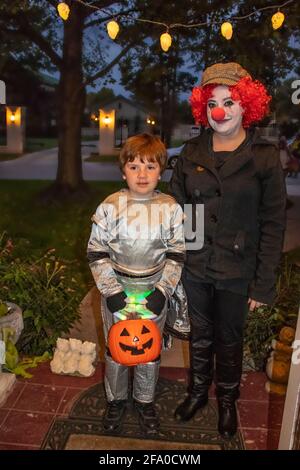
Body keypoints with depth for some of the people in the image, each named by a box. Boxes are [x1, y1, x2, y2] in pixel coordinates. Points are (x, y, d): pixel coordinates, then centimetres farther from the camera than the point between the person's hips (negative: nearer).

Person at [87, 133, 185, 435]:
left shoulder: (171, 209, -7)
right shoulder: (110, 207, -10)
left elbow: (176, 255, -2)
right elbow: (96, 253, -6)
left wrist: (162, 291, -11)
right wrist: (111, 291, -13)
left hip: (155, 292, 1)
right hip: (117, 292, 0)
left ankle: (145, 401, 40)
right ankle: (115, 399, 40)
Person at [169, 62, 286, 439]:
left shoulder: (265, 156, -7)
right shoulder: (192, 152, 1)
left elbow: (273, 224, -7)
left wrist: (263, 284, -9)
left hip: (236, 272, -2)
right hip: (194, 268, 2)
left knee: (229, 339, 16)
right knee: (200, 335, 19)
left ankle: (227, 401, 42)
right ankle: (198, 391, 44)